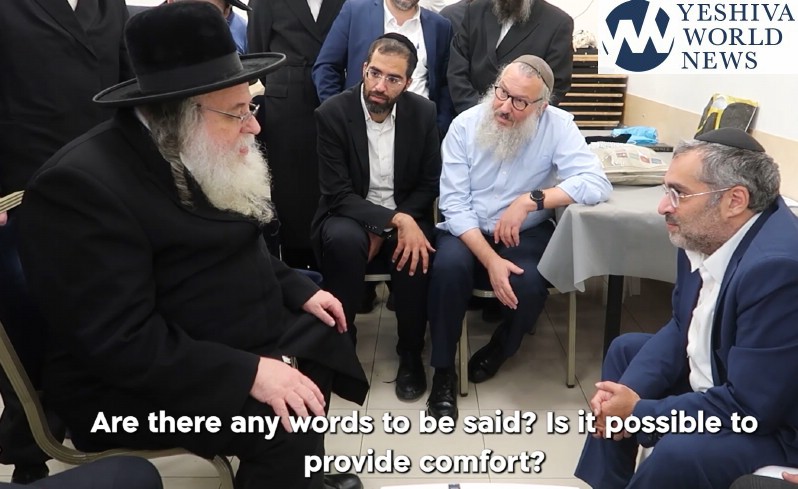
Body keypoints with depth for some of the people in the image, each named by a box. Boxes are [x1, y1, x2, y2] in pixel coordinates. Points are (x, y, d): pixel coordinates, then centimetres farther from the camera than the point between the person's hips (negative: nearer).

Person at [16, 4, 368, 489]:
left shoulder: (205, 157, 1)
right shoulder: (82, 185, -25)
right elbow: (118, 340, -28)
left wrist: (300, 290, 3)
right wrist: (249, 371, -31)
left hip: (235, 339, 9)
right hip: (135, 379, -9)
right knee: (290, 427, -25)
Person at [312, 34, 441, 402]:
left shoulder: (423, 113, -4)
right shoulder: (333, 113, -12)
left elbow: (429, 184, 1)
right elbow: (337, 193, -16)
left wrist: (383, 232, -13)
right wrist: (393, 220, -30)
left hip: (405, 215, 2)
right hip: (350, 215, -1)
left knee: (415, 254, -31)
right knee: (343, 239, -36)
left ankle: (411, 354, -7)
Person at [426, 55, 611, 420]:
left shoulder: (557, 125, -12)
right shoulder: (465, 125, -11)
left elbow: (597, 184, -22)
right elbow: (454, 203, -15)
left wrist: (530, 200, -30)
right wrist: (491, 260, -26)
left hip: (526, 233, 0)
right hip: (468, 229, 0)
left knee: (529, 283, -28)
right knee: (449, 265, -30)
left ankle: (500, 347, 8)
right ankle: (443, 370, -9)